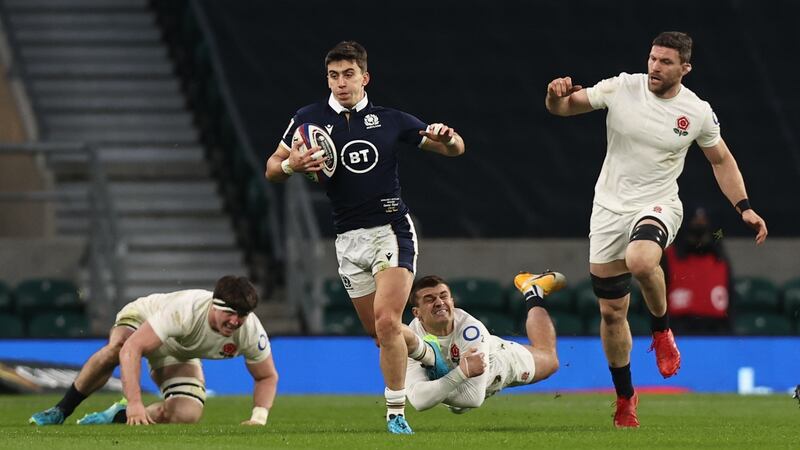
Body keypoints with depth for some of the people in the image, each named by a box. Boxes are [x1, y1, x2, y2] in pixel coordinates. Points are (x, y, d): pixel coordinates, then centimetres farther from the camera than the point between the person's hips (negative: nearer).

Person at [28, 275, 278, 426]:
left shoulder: (251, 332, -28)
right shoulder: (184, 311, -43)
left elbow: (268, 376, -8)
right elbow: (131, 349, -47)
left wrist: (259, 417, -23)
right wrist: (135, 403, -53)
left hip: (178, 355, 5)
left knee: (186, 416, -22)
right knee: (114, 349, -41)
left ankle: (118, 415, 4)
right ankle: (60, 411, -23)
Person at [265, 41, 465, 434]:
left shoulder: (390, 120, 3)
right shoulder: (310, 119, 4)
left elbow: (453, 149, 11)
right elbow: (272, 169, 7)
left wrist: (447, 138, -13)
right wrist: (291, 165, -16)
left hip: (392, 229, -3)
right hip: (349, 239, 3)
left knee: (387, 322, -19)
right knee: (377, 331, 9)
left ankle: (396, 413, -12)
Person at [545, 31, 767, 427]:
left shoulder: (698, 112, -6)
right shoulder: (621, 88, -7)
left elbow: (721, 161, 10)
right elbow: (563, 107, -1)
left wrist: (744, 208, 1)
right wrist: (557, 95, -25)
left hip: (657, 206, -2)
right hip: (610, 207, 2)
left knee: (640, 261, -38)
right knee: (611, 312, 6)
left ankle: (662, 330, -8)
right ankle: (625, 397, 25)